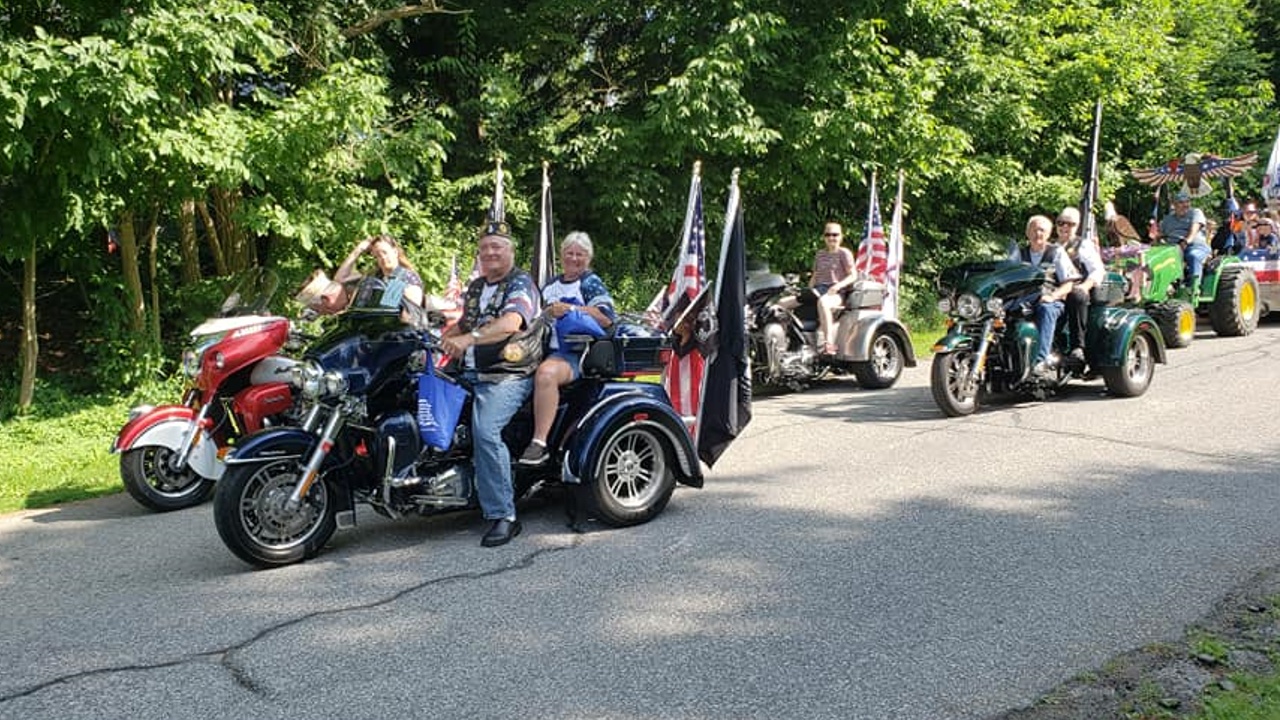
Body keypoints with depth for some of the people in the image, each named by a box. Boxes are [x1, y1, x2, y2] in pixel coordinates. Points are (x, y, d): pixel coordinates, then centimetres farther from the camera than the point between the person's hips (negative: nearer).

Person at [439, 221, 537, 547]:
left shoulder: (520, 283, -4)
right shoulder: (476, 286, 22)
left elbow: (510, 323, -23)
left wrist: (469, 338, -37)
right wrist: (443, 338, 14)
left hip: (507, 376, -9)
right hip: (469, 373, 9)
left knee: (485, 432, -29)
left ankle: (503, 516, -26)